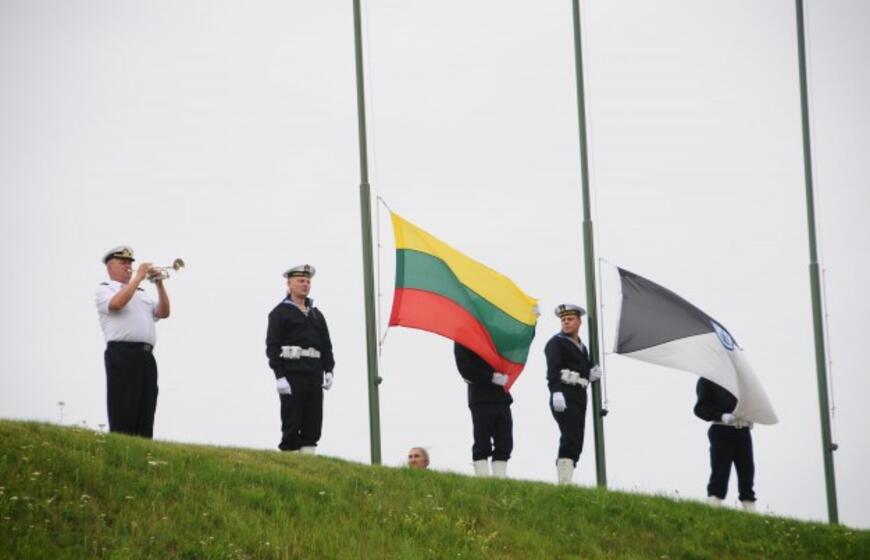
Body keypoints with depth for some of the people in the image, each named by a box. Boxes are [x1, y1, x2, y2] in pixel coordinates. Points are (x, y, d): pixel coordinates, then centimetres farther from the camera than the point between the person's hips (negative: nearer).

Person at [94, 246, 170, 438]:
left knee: (145, 418, 2)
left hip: (146, 356, 7)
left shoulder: (141, 293, 28)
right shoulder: (105, 289, 8)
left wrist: (159, 284, 6)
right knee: (123, 418, -12)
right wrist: (139, 276, -8)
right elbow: (116, 303, -14)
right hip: (122, 354, -7)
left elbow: (163, 313, 18)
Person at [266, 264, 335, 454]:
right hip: (291, 376, -6)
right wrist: (279, 376, -14)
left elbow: (326, 345, 19)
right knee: (291, 424, -5)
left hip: (314, 376, 6)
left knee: (313, 425, 3)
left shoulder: (316, 314, 20)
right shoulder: (280, 313, 2)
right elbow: (272, 346, -6)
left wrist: (329, 371, 5)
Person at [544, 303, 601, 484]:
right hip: (564, 397, -8)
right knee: (570, 439, -19)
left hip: (579, 396, 8)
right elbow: (553, 369, -12)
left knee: (575, 444, 4)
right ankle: (564, 483, -25)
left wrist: (593, 373, 8)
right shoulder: (556, 342, 1)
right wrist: (556, 392, -27)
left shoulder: (582, 347, 26)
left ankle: (566, 481, 6)